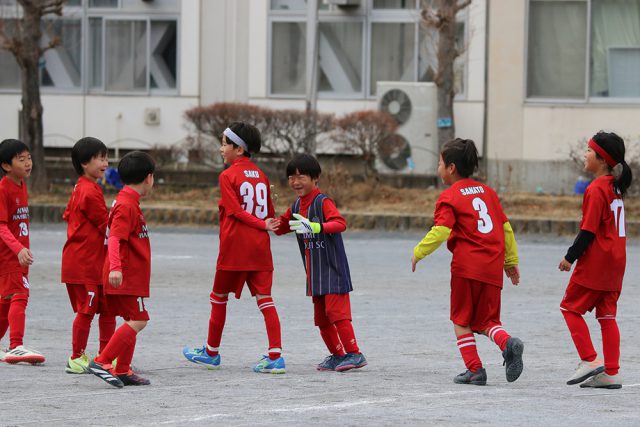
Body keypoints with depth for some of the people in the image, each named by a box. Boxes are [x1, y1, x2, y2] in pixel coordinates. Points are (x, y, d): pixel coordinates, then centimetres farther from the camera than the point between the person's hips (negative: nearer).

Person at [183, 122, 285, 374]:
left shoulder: (228, 176, -6)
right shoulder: (261, 176, 11)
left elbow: (236, 211, -13)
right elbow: (270, 213, 13)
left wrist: (263, 226, -11)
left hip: (234, 248, -5)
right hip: (260, 248, 5)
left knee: (219, 298, 11)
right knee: (264, 298, -1)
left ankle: (212, 353, 22)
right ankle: (275, 356, -12)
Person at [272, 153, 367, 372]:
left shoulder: (323, 202, -14)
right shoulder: (297, 206, 11)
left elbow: (340, 223, -29)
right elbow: (280, 227, 23)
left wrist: (315, 227, -44)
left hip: (332, 267, -9)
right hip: (314, 271, 9)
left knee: (335, 311, -13)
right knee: (320, 316, 11)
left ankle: (354, 354, -9)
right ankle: (337, 355, 20)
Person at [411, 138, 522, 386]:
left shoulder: (449, 197, -3)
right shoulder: (487, 191, 16)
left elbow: (440, 232, -15)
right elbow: (506, 228, 17)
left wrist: (418, 252, -3)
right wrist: (511, 261, 25)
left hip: (467, 265, -5)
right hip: (493, 267, 5)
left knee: (461, 320, 9)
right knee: (486, 320, 11)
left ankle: (474, 369, 2)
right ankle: (507, 343, -19)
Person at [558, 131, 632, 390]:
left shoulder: (596, 189, -17)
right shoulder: (615, 187, 10)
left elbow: (589, 230, -19)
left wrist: (570, 257, -12)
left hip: (595, 261, -8)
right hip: (615, 261, 8)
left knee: (571, 307, 3)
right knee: (607, 314, 9)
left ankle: (589, 360, -4)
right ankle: (611, 373, 7)